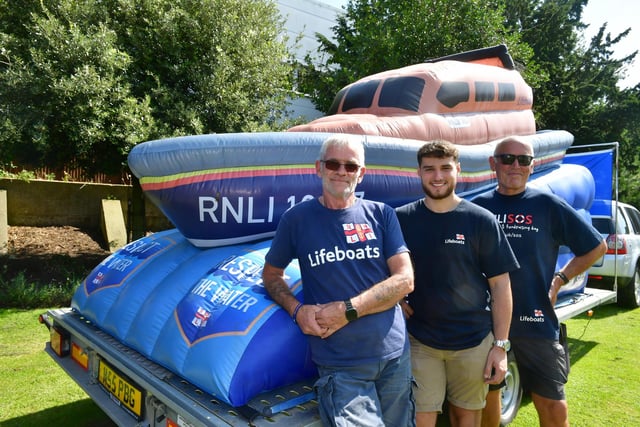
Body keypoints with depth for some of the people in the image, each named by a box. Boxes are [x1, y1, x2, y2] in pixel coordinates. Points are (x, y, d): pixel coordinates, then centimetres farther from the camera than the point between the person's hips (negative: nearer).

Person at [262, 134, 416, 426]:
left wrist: (347, 310, -14)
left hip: (395, 354, 3)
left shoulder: (382, 214, 2)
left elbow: (405, 279, -4)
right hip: (340, 366, -2)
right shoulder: (297, 219, -1)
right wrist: (297, 310, -11)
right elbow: (271, 274, 9)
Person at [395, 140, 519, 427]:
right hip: (420, 341, 0)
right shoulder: (401, 219, -2)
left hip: (473, 341, 0)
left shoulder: (482, 220, -5)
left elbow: (500, 285, -3)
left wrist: (500, 345, -5)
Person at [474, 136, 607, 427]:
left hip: (536, 321, -1)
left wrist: (559, 280, 1)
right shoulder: (478, 206, 3)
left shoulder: (548, 205, 0)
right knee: (487, 395, 16)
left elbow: (596, 247, 8)